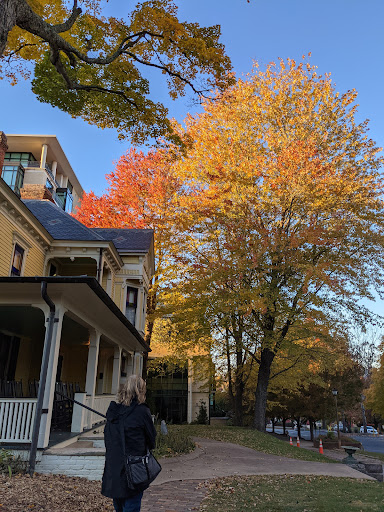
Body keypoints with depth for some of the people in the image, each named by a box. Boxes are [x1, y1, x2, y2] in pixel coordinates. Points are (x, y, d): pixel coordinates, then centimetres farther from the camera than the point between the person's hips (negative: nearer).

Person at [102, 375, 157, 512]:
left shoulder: (112, 409, -1)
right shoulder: (142, 411, -16)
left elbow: (107, 435, 7)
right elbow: (151, 435, -3)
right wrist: (149, 447, 16)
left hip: (112, 468, 6)